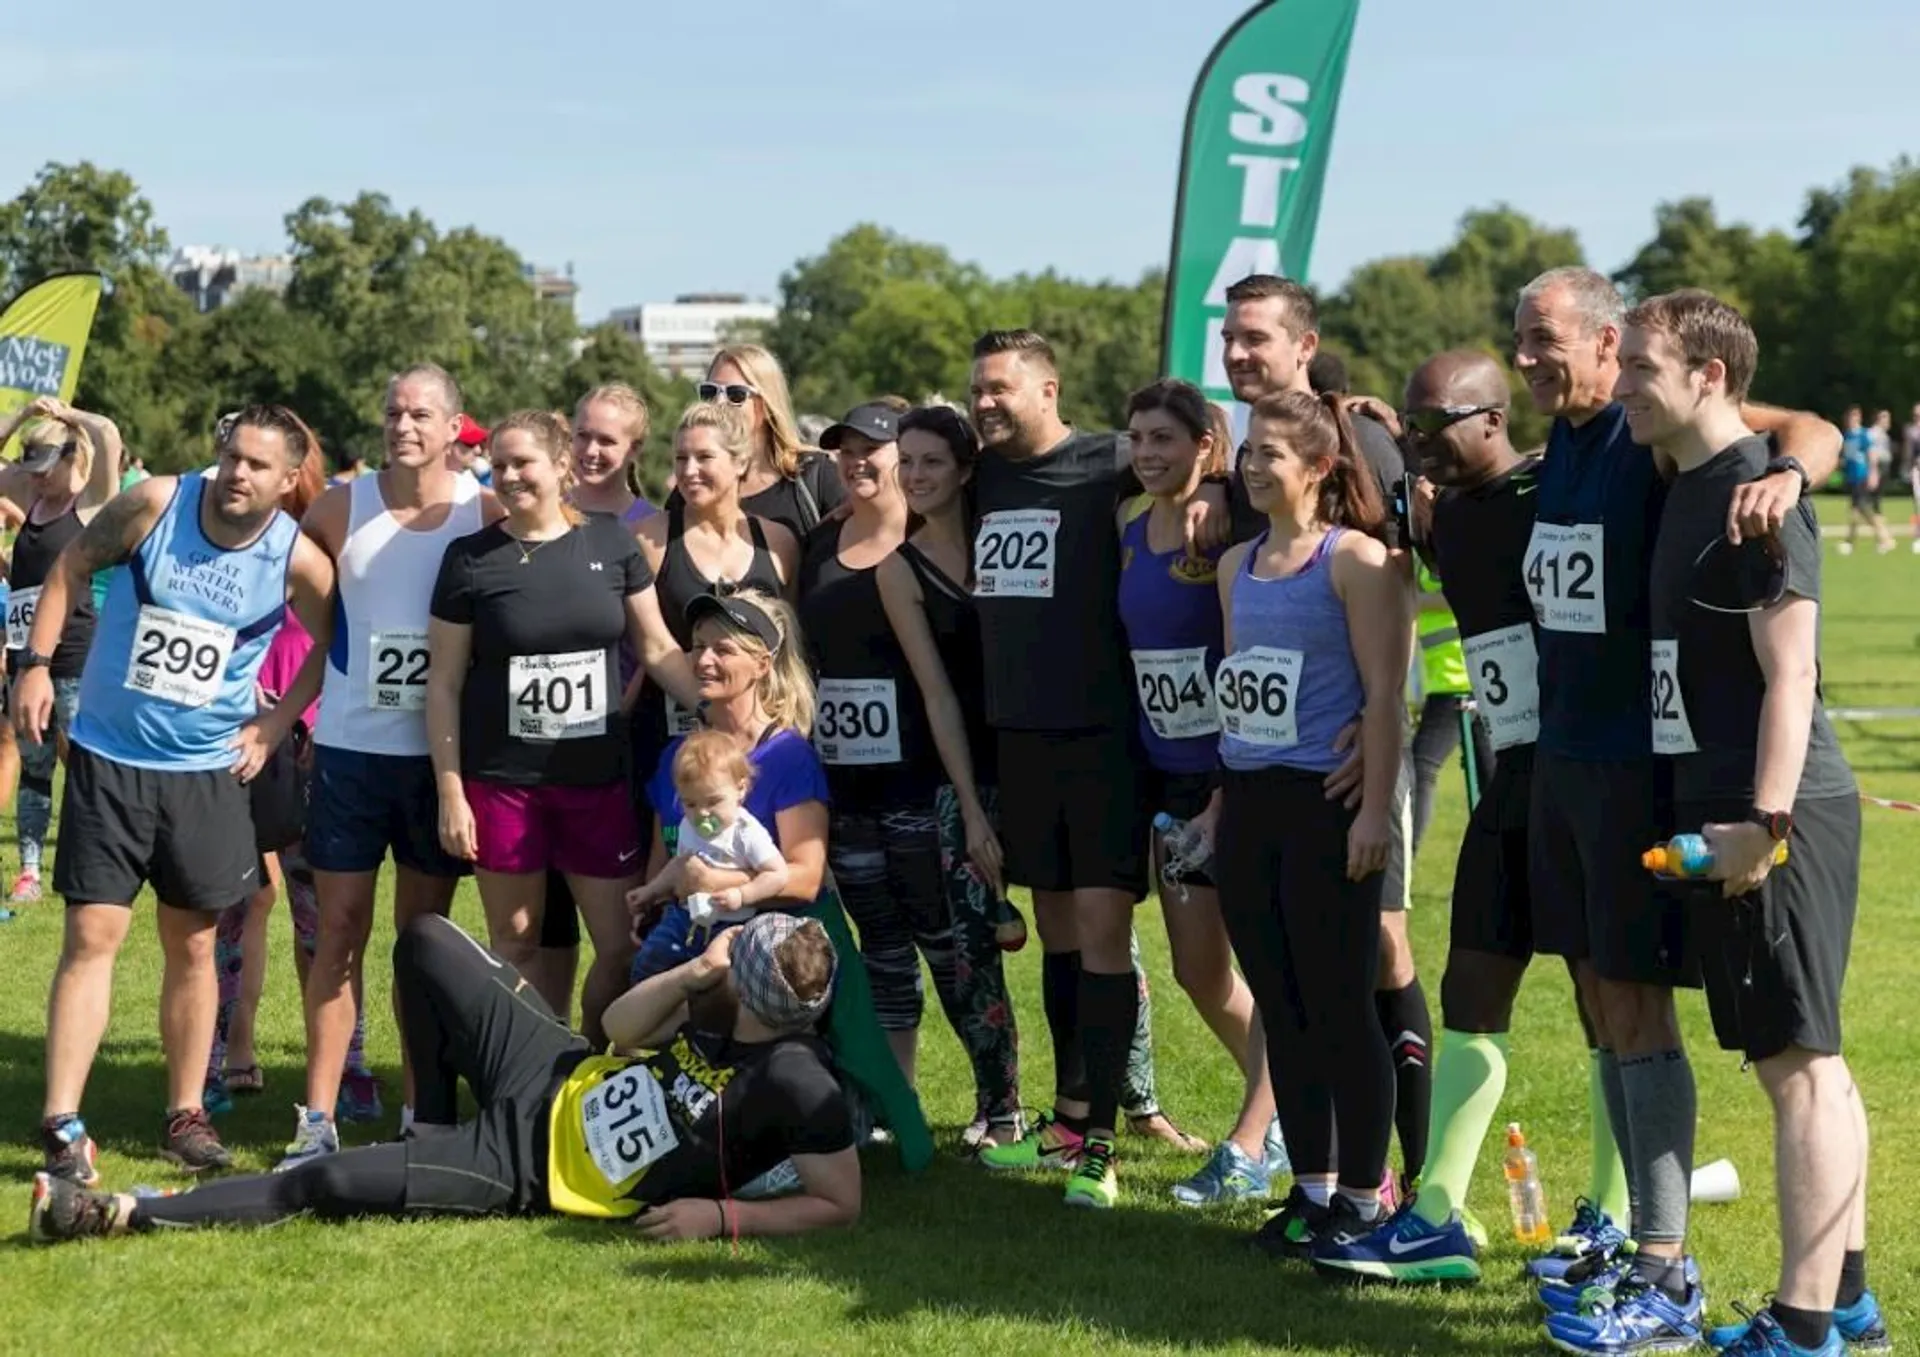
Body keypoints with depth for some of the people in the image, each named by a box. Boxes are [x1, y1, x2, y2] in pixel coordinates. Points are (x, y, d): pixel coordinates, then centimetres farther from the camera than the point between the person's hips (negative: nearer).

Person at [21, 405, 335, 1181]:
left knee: (193, 945, 10)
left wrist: (273, 724, 0)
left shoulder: (297, 561, -10)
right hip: (107, 761, -1)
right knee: (91, 937, -5)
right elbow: (72, 567, 2)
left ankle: (185, 1114, 23)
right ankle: (62, 1124, -6)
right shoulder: (157, 504, -11)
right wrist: (36, 662, -4)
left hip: (207, 771, 1)